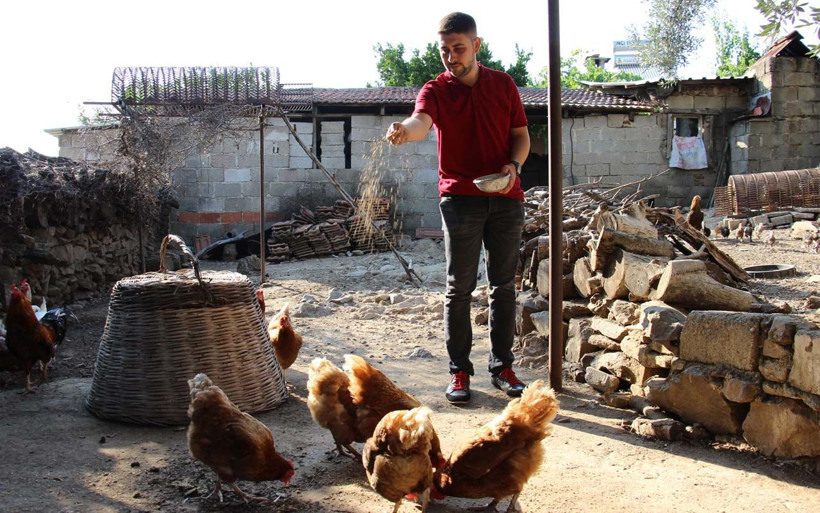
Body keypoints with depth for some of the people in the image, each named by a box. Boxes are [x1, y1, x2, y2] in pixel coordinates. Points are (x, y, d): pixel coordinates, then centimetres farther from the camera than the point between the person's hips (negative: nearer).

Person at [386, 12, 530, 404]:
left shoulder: (503, 85, 9)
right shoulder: (436, 90, -1)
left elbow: (522, 135, 14)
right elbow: (422, 121, -23)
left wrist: (514, 165, -7)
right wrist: (404, 130, -47)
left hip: (506, 198, 3)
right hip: (460, 198, -3)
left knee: (504, 284, 8)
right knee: (460, 286, -1)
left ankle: (502, 366, 19)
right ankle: (459, 371, 9)